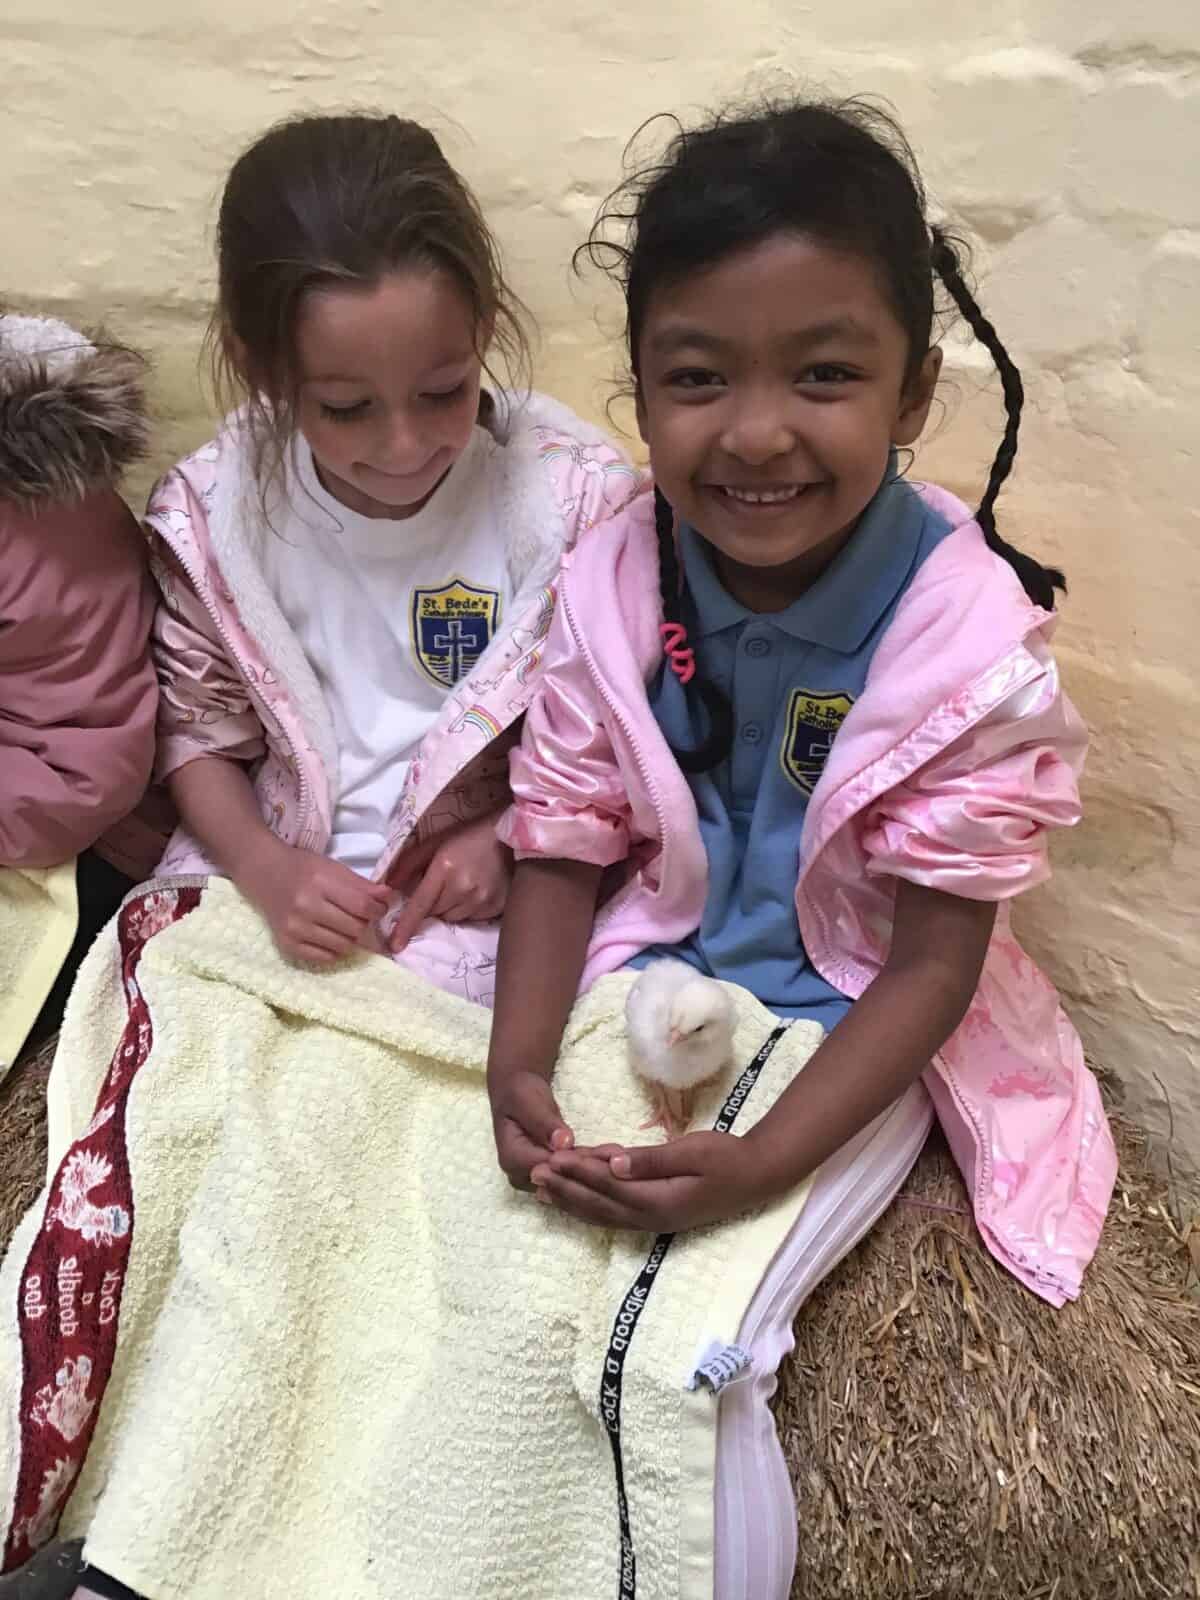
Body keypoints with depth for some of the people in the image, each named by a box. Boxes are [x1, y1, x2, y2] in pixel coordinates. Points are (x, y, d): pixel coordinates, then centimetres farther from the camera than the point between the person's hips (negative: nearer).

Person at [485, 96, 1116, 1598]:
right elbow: (564, 847, -3)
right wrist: (518, 1061, -18)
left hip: (848, 1032, -3)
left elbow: (935, 959, -15)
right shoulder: (610, 586, -12)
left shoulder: (974, 639, -21)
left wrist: (763, 1161, -24)